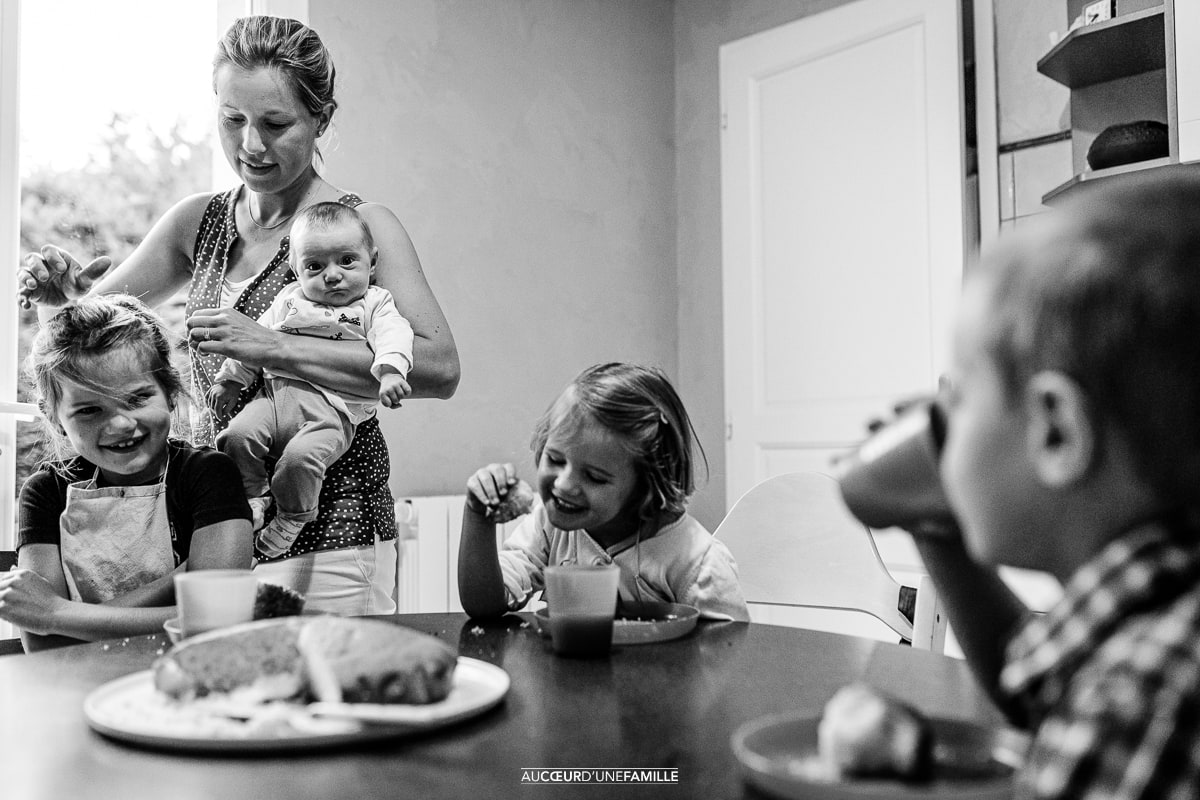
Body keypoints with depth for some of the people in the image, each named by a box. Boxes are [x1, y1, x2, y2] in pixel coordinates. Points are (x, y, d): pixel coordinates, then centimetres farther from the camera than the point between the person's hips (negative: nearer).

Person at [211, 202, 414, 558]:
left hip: (331, 410, -4)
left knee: (302, 455, -29)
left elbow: (393, 335, -9)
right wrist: (229, 379, 21)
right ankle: (252, 495, 5)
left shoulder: (375, 303, 9)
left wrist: (390, 370, -30)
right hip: (276, 393, 4)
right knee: (238, 435, -20)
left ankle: (292, 517, -4)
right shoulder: (289, 300, 20)